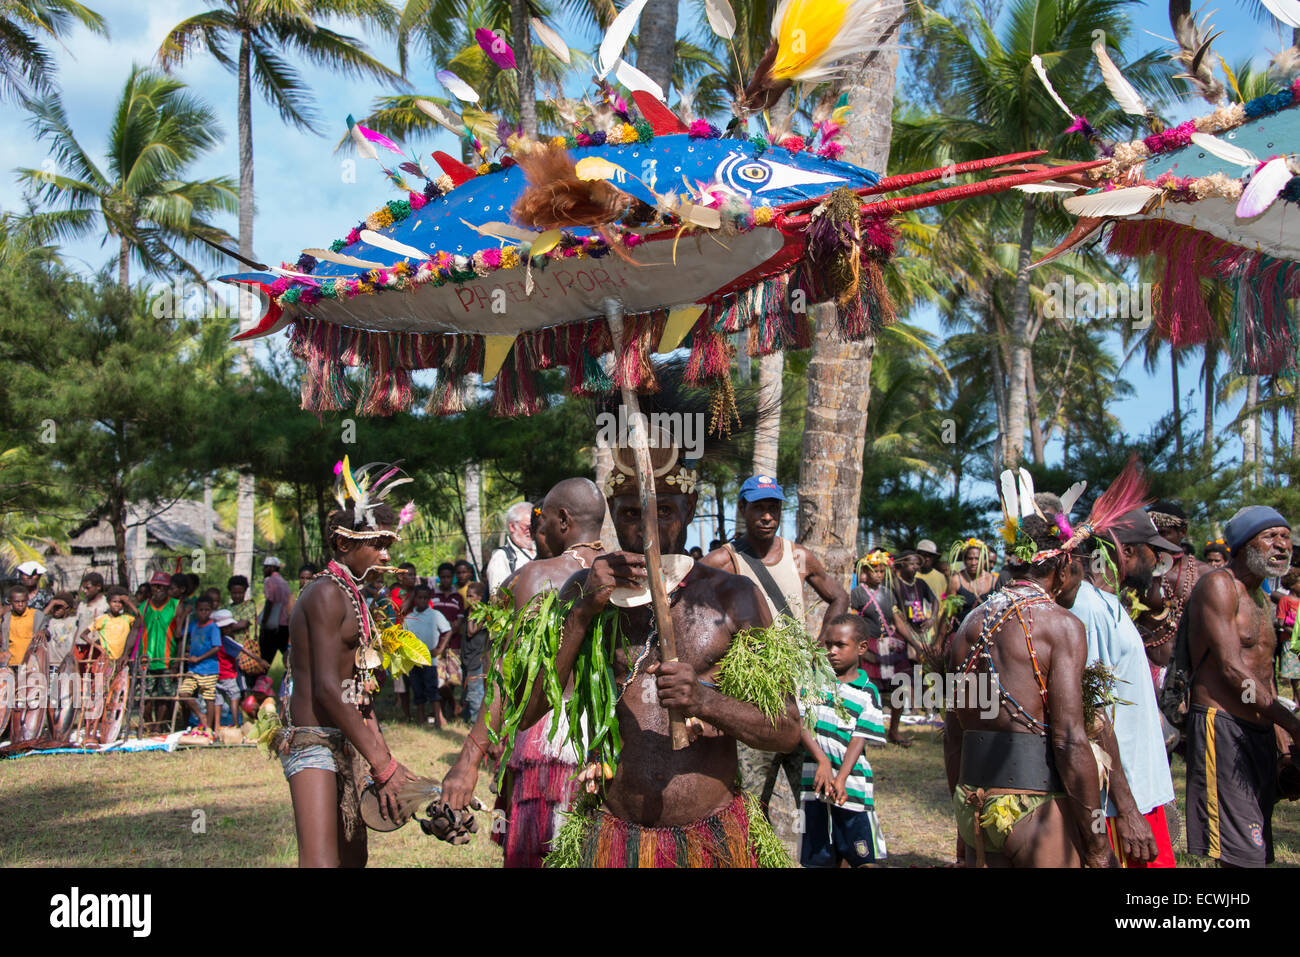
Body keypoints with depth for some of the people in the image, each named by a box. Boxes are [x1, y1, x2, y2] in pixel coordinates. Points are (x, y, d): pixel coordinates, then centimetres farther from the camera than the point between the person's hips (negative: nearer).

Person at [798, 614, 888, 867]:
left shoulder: (868, 693, 2)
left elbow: (859, 739, -6)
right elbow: (801, 721, -4)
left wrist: (840, 779, -19)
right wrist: (822, 761, -18)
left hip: (851, 787, -1)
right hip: (814, 785, 1)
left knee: (858, 857, 1)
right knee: (819, 858, 7)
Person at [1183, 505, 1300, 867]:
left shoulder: (1263, 600, 21)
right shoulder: (1218, 584, -8)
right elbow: (1232, 670, -16)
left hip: (1260, 734, 9)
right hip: (1222, 726, -9)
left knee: (1255, 853, 9)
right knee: (1243, 857, -14)